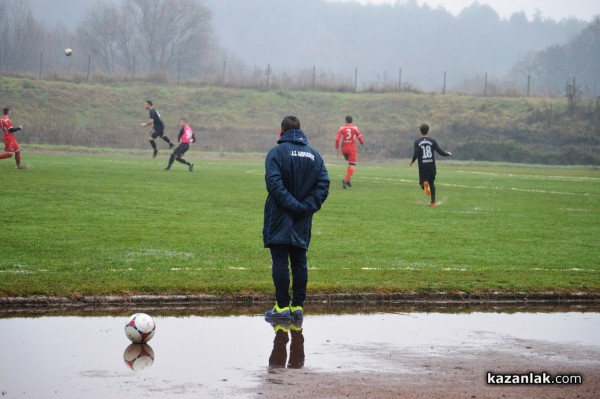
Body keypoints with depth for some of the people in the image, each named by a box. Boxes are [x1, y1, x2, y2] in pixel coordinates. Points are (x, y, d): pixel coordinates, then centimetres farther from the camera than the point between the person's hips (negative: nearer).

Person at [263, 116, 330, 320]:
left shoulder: (277, 152, -7)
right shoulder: (314, 155, 9)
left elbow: (274, 183, -19)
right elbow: (323, 184, 1)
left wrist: (291, 205, -17)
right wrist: (307, 206, -5)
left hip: (280, 218, -5)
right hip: (303, 220, 5)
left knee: (280, 261, -3)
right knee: (299, 262, 10)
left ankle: (282, 306, -6)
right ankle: (298, 306, 11)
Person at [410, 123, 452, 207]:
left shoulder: (417, 142, -2)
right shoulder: (432, 141, 1)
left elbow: (415, 154, -12)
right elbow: (440, 151, -2)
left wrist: (412, 161, 7)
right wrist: (448, 153, 18)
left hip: (422, 166, -1)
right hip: (431, 165, 1)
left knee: (422, 182, 10)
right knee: (432, 183, 14)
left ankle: (424, 184, -29)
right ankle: (433, 202, 10)